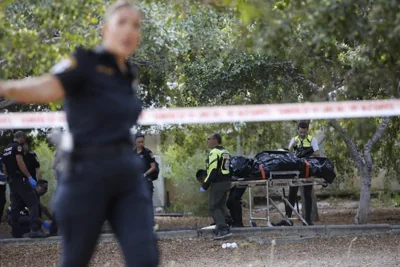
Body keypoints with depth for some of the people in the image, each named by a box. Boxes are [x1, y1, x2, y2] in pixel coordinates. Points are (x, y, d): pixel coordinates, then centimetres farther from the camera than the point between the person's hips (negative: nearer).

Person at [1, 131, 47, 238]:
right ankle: (35, 229, -23)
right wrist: (29, 177, -22)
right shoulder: (18, 146, -6)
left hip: (11, 181, 9)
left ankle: (15, 232, 6)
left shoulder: (6, 149, 20)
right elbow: (19, 162, -19)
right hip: (20, 179, -9)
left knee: (15, 207, 10)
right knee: (33, 203, -11)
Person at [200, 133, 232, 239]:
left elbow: (213, 171, -21)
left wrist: (205, 185, -18)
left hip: (217, 183, -9)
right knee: (221, 206, 14)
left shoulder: (214, 152, -14)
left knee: (213, 207, -6)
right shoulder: (225, 152, 16)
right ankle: (221, 229, 14)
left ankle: (223, 229, -15)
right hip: (227, 182, 9)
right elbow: (228, 169, 19)